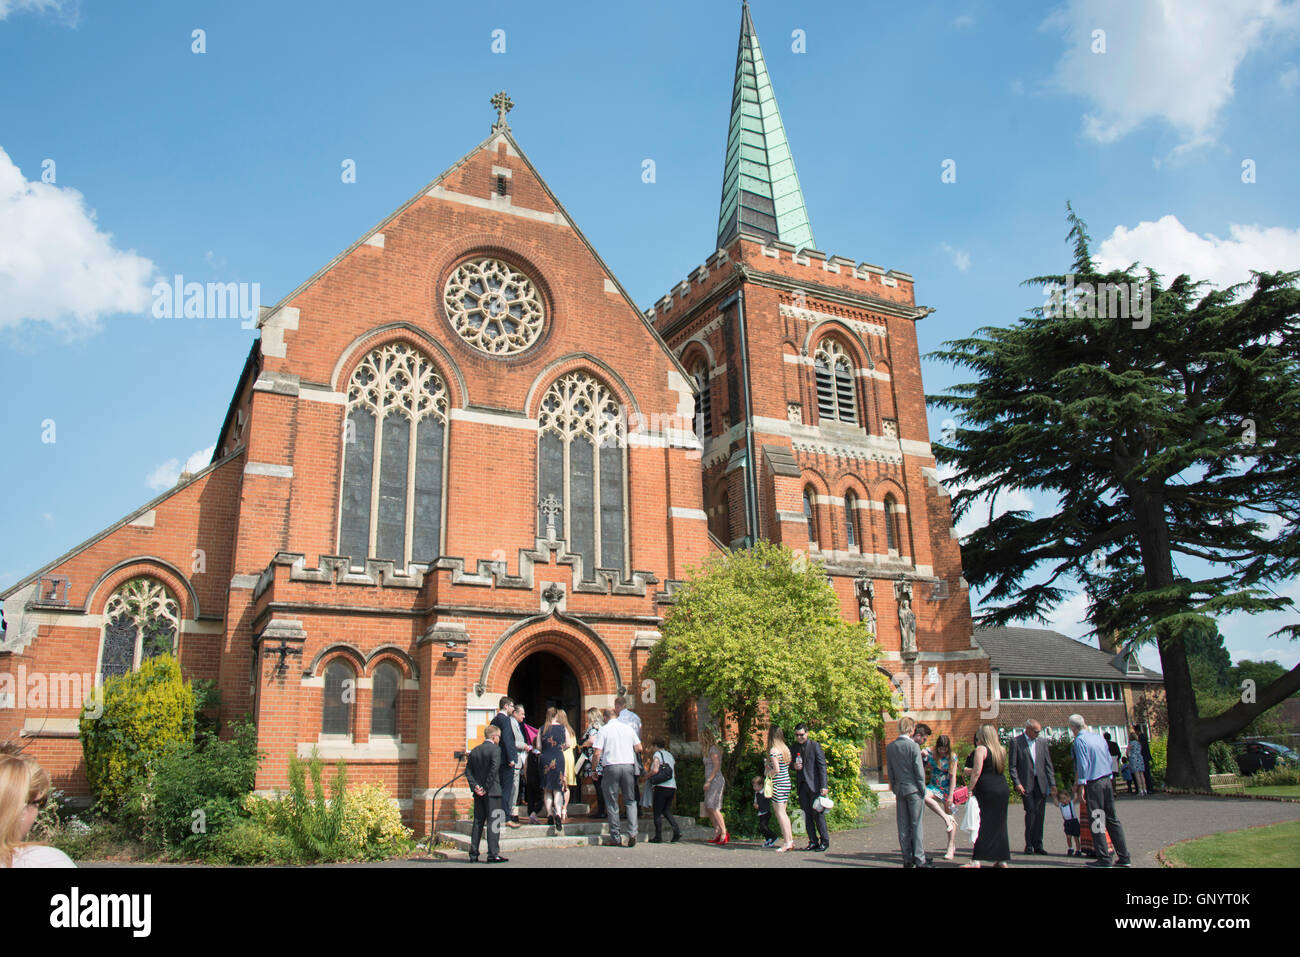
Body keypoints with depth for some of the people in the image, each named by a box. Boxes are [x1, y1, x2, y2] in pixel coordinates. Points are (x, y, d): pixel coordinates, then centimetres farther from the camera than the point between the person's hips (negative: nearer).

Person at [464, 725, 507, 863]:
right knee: (493, 823, -3)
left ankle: (473, 854, 14)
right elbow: (494, 768, -19)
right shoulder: (495, 749, -9)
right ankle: (493, 854, -4)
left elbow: (468, 771, 7)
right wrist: (486, 787, -14)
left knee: (478, 822, 12)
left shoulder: (474, 751, 12)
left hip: (479, 793, 6)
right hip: (492, 791, -6)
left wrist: (474, 786, -1)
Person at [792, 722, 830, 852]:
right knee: (807, 815, 6)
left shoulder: (815, 746, -5)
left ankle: (825, 841, 6)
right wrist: (794, 766, -1)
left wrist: (824, 786, -13)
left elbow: (822, 766, -7)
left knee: (818, 813, -4)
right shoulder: (795, 747, 13)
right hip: (802, 786, 6)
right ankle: (813, 842, 13)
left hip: (814, 785, -6)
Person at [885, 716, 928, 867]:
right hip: (914, 789, -5)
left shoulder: (890, 747, 5)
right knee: (917, 825, 0)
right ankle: (919, 859, 1)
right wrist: (923, 789, -2)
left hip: (899, 790, 5)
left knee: (903, 826, 8)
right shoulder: (913, 746, -12)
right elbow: (919, 770, -11)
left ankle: (907, 859, 12)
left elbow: (890, 770, 9)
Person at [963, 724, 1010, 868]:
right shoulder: (1002, 750, 12)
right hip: (1003, 788, 7)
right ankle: (1002, 859, 15)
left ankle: (976, 860, -7)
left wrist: (970, 789, -10)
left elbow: (977, 772, -15)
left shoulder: (981, 749, -8)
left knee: (981, 824, -4)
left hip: (987, 790, -7)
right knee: (999, 824, 13)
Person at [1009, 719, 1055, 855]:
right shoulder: (1016, 741, -1)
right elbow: (1013, 766, -3)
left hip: (1041, 783, 4)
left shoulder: (1042, 743, 12)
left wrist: (1052, 783, 4)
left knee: (1040, 814, 4)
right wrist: (1017, 783, -12)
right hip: (1026, 783, -4)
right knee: (1031, 811, -12)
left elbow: (1048, 765, 12)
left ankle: (1038, 845, 13)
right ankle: (1029, 845, 0)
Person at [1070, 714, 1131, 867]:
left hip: (1094, 784, -7)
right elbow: (1109, 760, 16)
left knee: (1096, 821, -1)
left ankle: (1104, 858, 0)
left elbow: (1083, 764, -14)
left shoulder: (1079, 740, -9)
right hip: (1107, 781, 7)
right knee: (1112, 819, 11)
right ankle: (1123, 857, 13)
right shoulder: (1099, 737, 12)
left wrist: (1080, 786, -11)